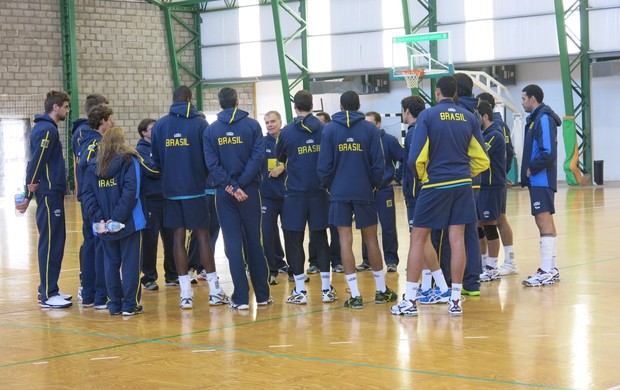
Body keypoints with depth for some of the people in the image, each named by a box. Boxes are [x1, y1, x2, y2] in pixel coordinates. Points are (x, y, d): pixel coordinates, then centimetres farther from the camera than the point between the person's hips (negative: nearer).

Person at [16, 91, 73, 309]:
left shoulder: (44, 128, 18)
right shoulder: (47, 130, -14)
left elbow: (35, 162, 20)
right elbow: (37, 160, -23)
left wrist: (29, 196, 19)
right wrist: (32, 184, -8)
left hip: (52, 194, 10)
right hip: (49, 194, -10)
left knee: (55, 241, 13)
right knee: (50, 243, -6)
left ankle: (49, 289, 20)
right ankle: (47, 296, -2)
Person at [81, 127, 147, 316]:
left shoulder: (93, 165, 7)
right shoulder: (129, 161, -5)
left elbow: (87, 195, 0)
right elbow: (130, 192, -16)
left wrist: (99, 218, -5)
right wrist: (117, 218, -15)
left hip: (104, 226, 4)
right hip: (129, 222, -4)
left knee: (111, 263, 12)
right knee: (130, 263, 2)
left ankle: (114, 304, 13)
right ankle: (130, 305, 2)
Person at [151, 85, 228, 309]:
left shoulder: (159, 126, 2)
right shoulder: (200, 123, -5)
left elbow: (156, 159, 6)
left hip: (171, 190, 2)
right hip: (195, 188, -2)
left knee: (178, 236, 5)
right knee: (202, 235, 4)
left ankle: (185, 294, 5)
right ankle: (214, 291, 5)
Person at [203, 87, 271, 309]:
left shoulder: (211, 130, 1)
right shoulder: (252, 125, -1)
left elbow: (211, 163, -8)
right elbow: (257, 156, -11)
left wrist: (231, 187, -12)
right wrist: (241, 185, -12)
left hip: (224, 193, 0)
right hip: (249, 192, 0)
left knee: (233, 245, 2)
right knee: (254, 243, 10)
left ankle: (241, 298, -1)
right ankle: (262, 295, 16)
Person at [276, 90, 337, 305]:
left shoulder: (287, 132, -6)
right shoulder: (323, 129, -2)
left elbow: (280, 157, 10)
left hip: (295, 193, -2)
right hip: (319, 192, 2)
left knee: (294, 239, 5)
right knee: (320, 238, 11)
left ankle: (300, 291, 4)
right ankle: (326, 288, 10)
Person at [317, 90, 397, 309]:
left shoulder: (330, 129, -2)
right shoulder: (369, 129, -2)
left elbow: (324, 164, -3)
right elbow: (378, 164, -3)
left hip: (339, 193, 0)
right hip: (364, 192, 1)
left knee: (345, 240, 1)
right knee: (371, 239, 11)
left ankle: (355, 295, -2)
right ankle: (381, 290, 19)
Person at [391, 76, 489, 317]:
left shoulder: (428, 115, -7)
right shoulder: (469, 118, 5)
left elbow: (416, 158, -14)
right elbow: (482, 160, 6)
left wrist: (423, 177, 4)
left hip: (435, 186, -4)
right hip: (462, 185, 4)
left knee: (418, 238, 4)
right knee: (457, 239, 4)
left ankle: (410, 300, 3)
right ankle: (455, 300, 6)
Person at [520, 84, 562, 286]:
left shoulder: (544, 119, -13)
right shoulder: (536, 118, 16)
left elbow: (549, 153, -21)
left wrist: (531, 169, -13)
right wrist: (528, 171, 7)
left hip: (541, 180, -10)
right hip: (538, 180, 10)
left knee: (544, 222, -10)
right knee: (546, 222, 12)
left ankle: (546, 272, -10)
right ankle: (551, 269, 19)